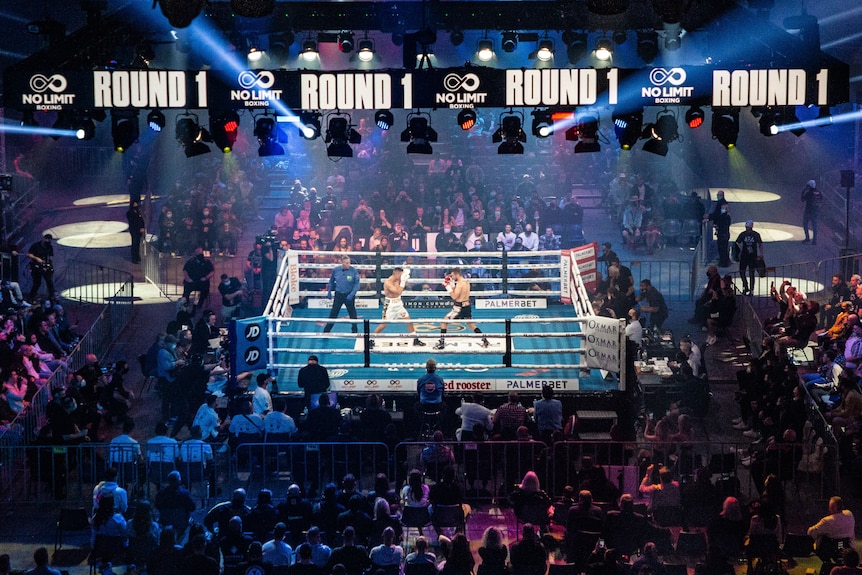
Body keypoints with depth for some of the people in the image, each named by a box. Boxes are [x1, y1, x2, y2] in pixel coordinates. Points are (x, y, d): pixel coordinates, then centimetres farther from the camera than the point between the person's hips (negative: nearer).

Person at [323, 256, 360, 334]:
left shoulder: (353, 271, -12)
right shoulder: (336, 270, -5)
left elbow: (356, 284, -9)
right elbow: (331, 281, 10)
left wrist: (351, 294, -19)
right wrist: (329, 292, 5)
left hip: (349, 296, -1)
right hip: (338, 295, 1)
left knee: (352, 314, 10)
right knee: (333, 313, 5)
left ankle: (354, 331, 25)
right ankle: (326, 331, 11)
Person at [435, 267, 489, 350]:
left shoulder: (460, 283, -19)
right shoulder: (466, 281, 9)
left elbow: (454, 297, -21)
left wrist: (447, 287, -17)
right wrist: (451, 284, 9)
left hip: (460, 308, -9)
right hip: (467, 306, 9)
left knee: (444, 321, 1)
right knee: (471, 325, 22)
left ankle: (441, 343, -1)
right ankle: (485, 340, 19)